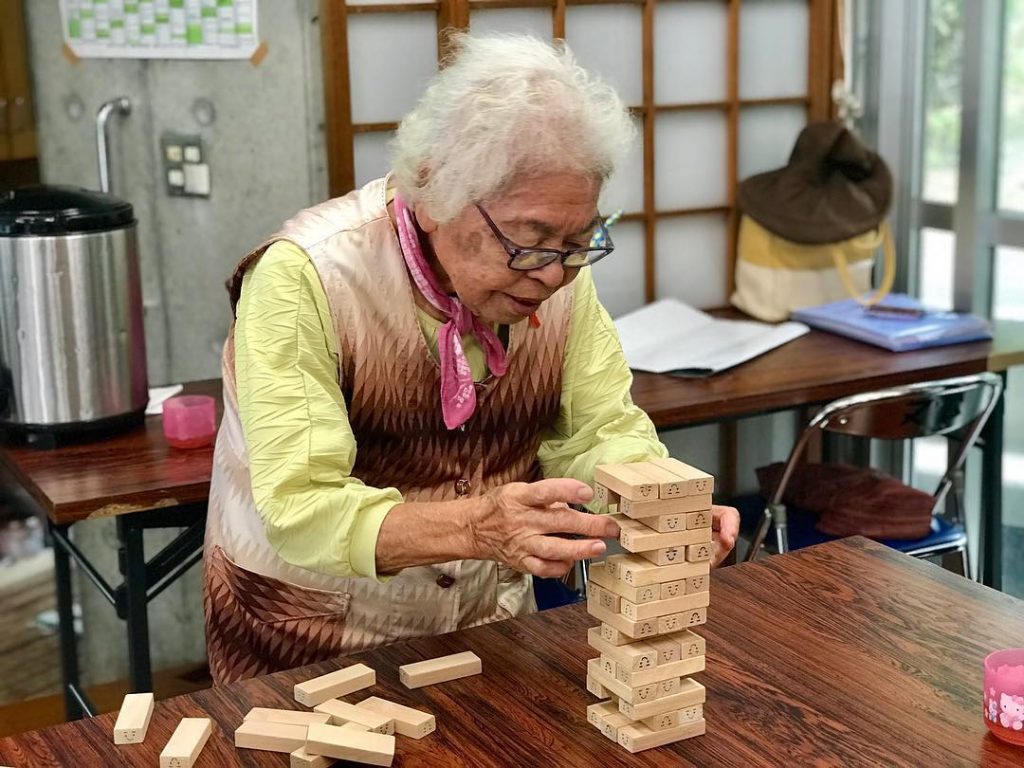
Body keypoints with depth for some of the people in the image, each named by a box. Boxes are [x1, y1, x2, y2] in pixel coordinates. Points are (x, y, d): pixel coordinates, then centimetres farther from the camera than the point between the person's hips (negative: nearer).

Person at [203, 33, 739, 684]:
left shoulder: (560, 269, -5)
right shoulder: (305, 277, -21)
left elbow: (600, 430, 0)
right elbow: (301, 508, -26)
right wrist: (476, 528, -40)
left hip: (488, 619, 3)